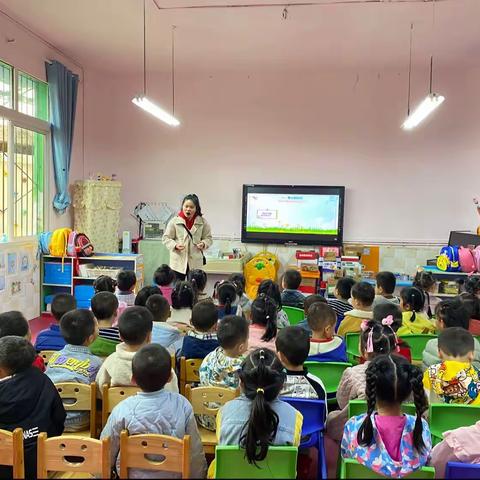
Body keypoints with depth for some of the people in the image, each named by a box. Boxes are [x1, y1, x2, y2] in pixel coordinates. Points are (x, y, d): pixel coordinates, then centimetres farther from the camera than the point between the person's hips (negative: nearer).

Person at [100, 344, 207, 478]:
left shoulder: (123, 410, -21)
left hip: (132, 475, 0)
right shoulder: (182, 405, -19)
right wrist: (197, 475, 8)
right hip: (173, 474, 1)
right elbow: (195, 451, -10)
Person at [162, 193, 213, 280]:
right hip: (178, 263, -1)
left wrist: (203, 243, -13)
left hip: (195, 263, 1)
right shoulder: (174, 221, -3)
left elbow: (208, 237, 8)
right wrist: (175, 245, -17)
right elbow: (166, 238, 1)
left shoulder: (202, 222, 0)